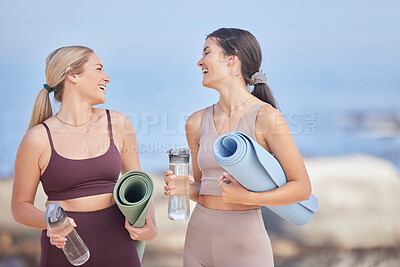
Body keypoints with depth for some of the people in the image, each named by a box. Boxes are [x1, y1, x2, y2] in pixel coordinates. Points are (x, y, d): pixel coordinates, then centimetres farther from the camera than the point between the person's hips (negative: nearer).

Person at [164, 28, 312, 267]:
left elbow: (303, 188, -8)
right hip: (198, 239, 5)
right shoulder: (197, 122, 5)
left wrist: (249, 198, -19)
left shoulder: (265, 116, -10)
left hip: (245, 246, -5)